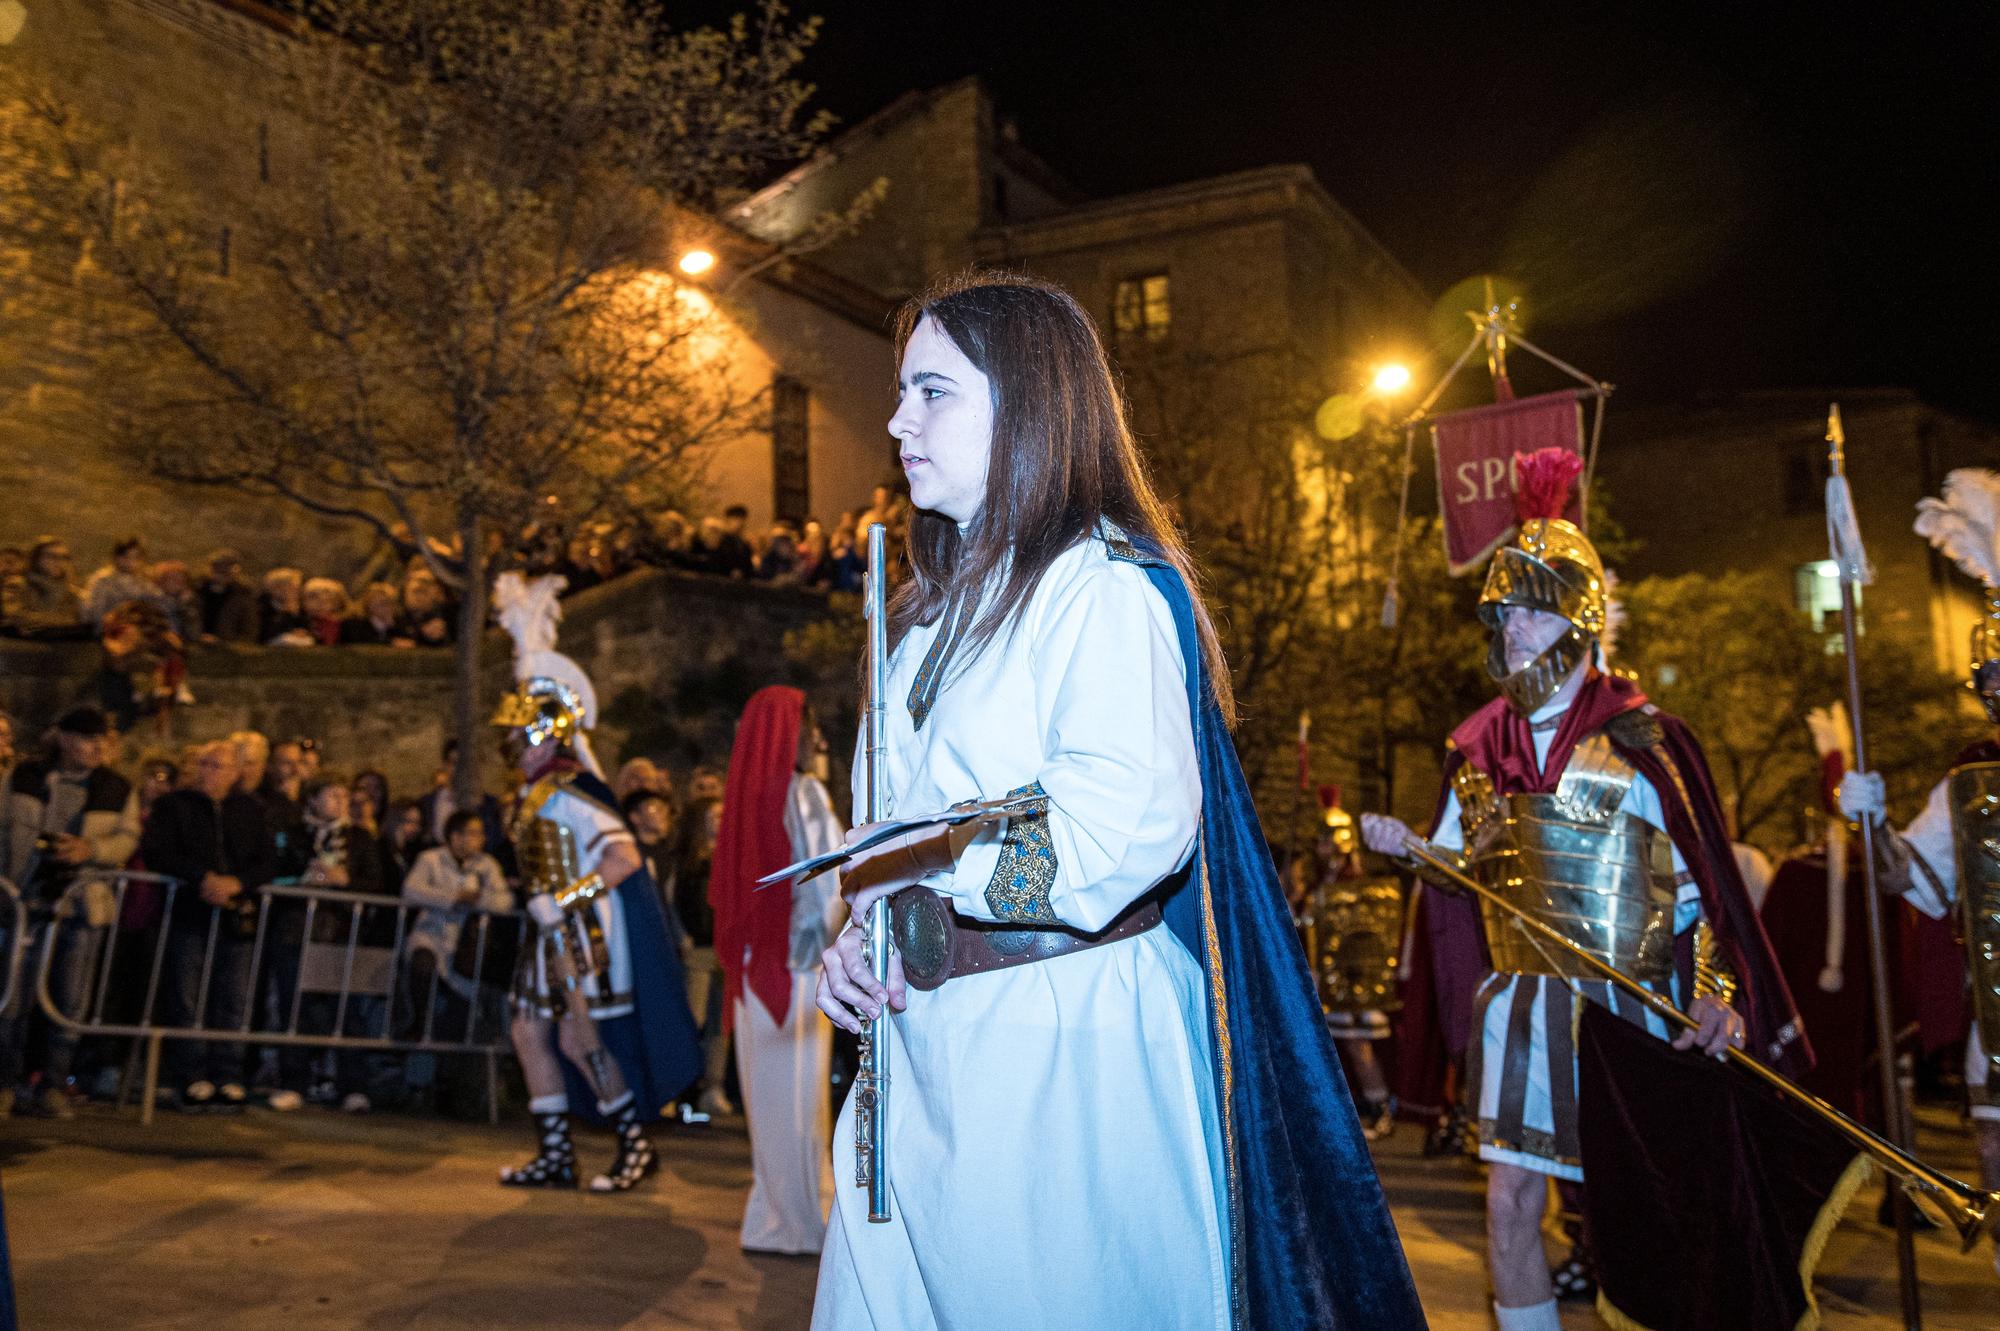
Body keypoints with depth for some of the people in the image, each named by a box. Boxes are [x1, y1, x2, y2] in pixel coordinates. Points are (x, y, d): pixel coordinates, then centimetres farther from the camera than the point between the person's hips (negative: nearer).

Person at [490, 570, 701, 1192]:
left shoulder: (570, 794, -20)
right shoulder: (535, 795, 8)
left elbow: (624, 858, -27)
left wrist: (564, 900, -25)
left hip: (586, 933, -10)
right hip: (555, 935, 10)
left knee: (580, 1038, -6)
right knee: (530, 1031, 11)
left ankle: (636, 1146, 8)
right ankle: (556, 1156, 20)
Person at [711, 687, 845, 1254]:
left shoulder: (745, 796, 9)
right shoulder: (805, 794, -11)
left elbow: (722, 889, 13)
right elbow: (829, 887, -15)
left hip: (754, 965, 7)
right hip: (798, 963, -7)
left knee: (767, 1091, 14)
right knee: (798, 1092, 0)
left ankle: (772, 1216, 24)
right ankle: (795, 1223, 8)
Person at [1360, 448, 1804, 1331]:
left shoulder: (1639, 738, -6)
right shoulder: (1480, 745, 6)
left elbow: (1701, 875, -5)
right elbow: (1459, 862, 13)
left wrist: (1711, 994, -16)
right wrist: (1404, 846, -8)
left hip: (1627, 1006, -3)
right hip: (1518, 1002, 3)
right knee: (1510, 1202, 4)